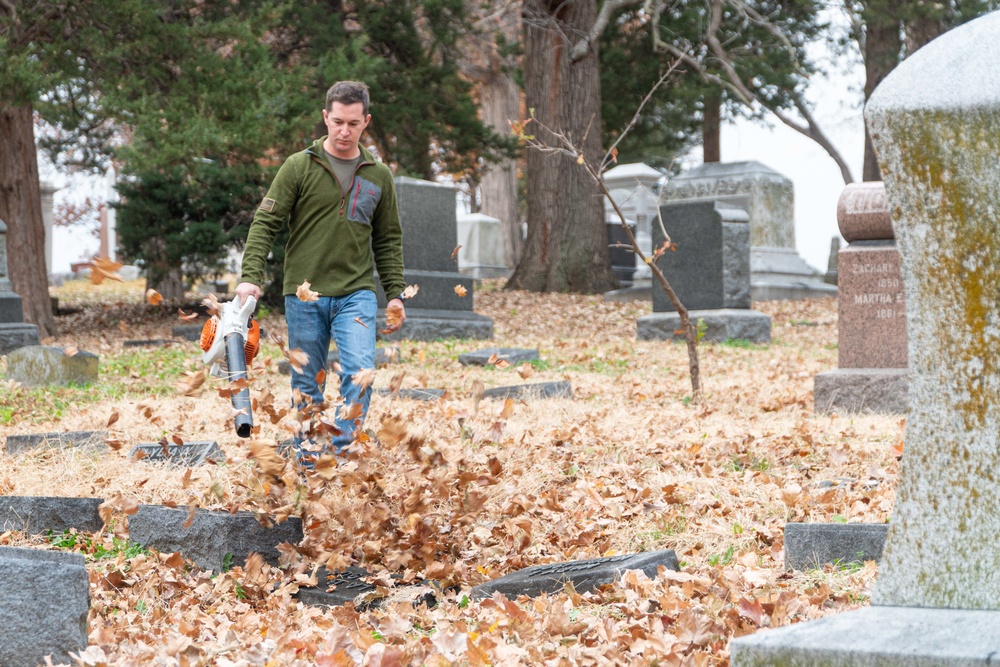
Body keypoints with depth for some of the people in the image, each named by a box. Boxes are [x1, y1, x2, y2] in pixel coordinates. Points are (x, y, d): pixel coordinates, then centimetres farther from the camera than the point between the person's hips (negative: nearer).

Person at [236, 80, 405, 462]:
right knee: (307, 385, 5)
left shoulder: (379, 176, 10)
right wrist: (250, 277, -16)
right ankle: (307, 464, 16)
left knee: (360, 372, -17)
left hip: (357, 293, 1)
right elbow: (265, 224, -3)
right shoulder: (299, 167, 0)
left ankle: (340, 453, -12)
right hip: (304, 294, -1)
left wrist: (395, 294, 9)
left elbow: (388, 241, 16)